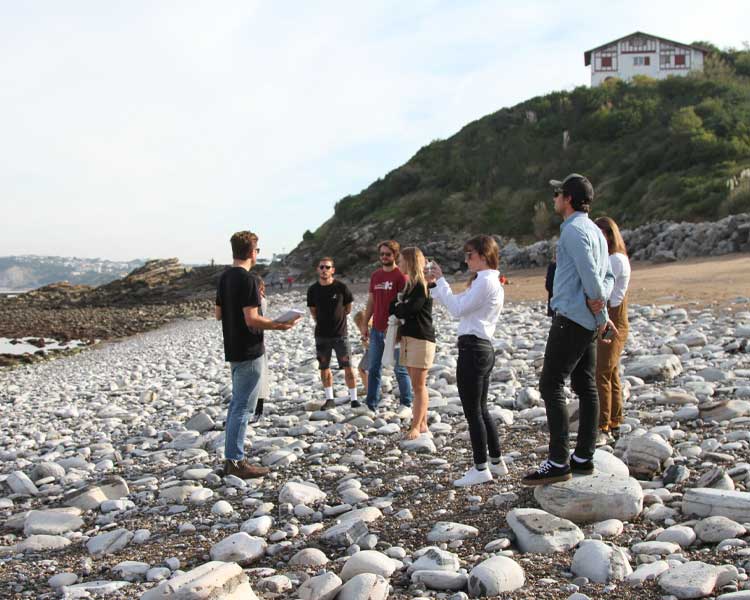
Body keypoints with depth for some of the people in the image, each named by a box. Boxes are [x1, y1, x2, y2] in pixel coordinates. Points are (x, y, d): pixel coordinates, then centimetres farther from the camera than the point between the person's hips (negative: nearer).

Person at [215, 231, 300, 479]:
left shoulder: (224, 277, 9)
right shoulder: (248, 280, -18)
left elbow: (219, 314, 15)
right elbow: (252, 320, -23)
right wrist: (279, 325, -12)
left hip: (233, 350, 9)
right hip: (249, 352, -9)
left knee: (237, 404, 16)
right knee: (242, 407, -4)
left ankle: (232, 459, 22)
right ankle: (236, 462, 0)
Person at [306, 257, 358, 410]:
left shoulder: (341, 287, -7)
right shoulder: (313, 290, 1)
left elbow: (348, 308, 4)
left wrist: (336, 317, 6)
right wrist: (322, 321, 7)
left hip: (340, 334, -3)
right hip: (321, 335, 3)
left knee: (348, 367, -4)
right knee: (324, 368, 8)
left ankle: (354, 398, 4)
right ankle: (329, 399, 19)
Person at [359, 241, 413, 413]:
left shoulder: (400, 276, -8)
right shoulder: (375, 276, 12)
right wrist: (365, 324, 12)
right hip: (376, 329, 6)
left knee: (400, 369, 2)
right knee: (374, 368, 9)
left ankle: (406, 404, 12)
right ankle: (371, 404, 15)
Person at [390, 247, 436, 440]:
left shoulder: (422, 286, -11)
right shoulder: (410, 285, 17)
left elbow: (409, 309, -18)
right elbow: (402, 310, 15)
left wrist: (395, 307, 1)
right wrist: (399, 308, -7)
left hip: (421, 339, -9)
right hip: (408, 337, 9)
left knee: (418, 386, -7)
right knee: (417, 385, 10)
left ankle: (416, 427, -5)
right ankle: (422, 424, 16)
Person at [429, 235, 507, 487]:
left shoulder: (485, 281, -14)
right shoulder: (492, 281, 18)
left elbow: (457, 309, -17)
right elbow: (460, 305, 18)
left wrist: (440, 281, -10)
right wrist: (437, 284, 13)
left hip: (472, 349, -10)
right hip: (484, 349, 10)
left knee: (472, 411, -4)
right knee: (481, 409, 17)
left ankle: (481, 469, 2)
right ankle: (496, 462, 24)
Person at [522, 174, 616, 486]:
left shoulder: (574, 230, -13)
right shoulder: (594, 230, 18)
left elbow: (591, 276, -20)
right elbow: (607, 276, 17)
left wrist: (601, 315, -8)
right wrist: (600, 301, 0)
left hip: (571, 318, -10)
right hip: (587, 322, 10)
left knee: (551, 386, -8)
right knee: (585, 387, 11)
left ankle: (558, 461, -9)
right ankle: (583, 457, 16)